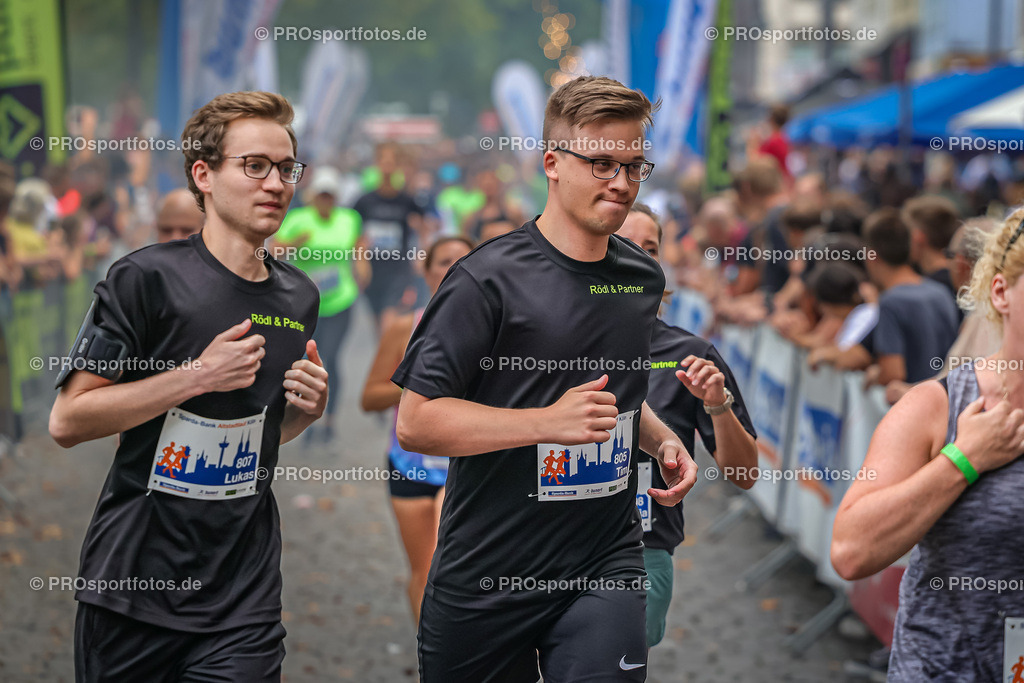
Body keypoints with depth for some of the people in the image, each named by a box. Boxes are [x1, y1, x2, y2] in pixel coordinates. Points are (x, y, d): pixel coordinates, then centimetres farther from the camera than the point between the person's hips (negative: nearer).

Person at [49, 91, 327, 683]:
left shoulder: (298, 297, 9)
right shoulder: (148, 278, -10)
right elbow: (68, 422, -13)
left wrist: (308, 410, 1)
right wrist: (197, 376, -18)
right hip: (133, 589, -4)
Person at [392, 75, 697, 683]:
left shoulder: (644, 279, 9)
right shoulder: (490, 279, -12)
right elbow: (415, 422, -16)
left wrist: (662, 440, 6)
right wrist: (548, 423, -23)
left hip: (608, 562, 4)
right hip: (486, 580, -4)